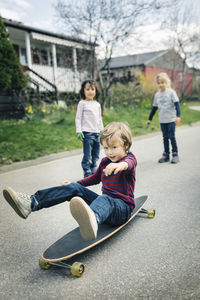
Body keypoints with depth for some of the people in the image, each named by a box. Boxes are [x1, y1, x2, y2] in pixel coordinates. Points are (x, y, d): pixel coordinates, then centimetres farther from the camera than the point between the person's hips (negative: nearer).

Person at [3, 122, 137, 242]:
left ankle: (93, 220, -81)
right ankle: (32, 203, -21)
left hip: (123, 208, -6)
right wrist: (75, 184, 24)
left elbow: (130, 163, -35)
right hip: (105, 203, 6)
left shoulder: (130, 159, -7)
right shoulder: (104, 161, 13)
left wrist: (122, 165, -61)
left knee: (104, 199, -42)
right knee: (74, 188, -11)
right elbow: (95, 178, 31)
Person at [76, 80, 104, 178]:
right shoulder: (82, 103, -2)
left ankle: (93, 172, 24)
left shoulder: (97, 104, 14)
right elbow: (78, 118, -4)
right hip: (87, 133, -6)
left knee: (95, 155, 12)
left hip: (97, 133, 6)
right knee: (87, 156, -5)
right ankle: (87, 174, 4)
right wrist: (79, 131, -11)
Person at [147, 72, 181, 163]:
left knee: (172, 137, -4)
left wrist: (178, 116, -19)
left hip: (171, 119, -4)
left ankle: (175, 154, 7)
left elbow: (177, 104, -8)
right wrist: (150, 119, 18)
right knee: (165, 138, 8)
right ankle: (166, 155, 14)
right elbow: (154, 107, 16)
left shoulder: (171, 92, -4)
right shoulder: (157, 95, 9)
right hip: (162, 121, 4)